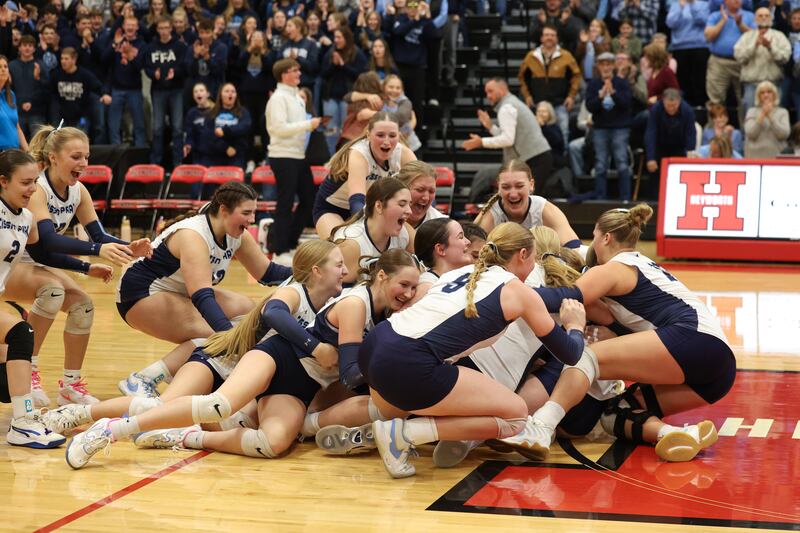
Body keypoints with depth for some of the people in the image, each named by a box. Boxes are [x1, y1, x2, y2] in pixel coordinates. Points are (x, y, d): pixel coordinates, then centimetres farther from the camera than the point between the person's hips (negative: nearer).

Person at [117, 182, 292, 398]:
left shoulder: (236, 235, -4)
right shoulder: (192, 235, -30)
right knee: (212, 336, -26)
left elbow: (268, 272, 4)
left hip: (180, 294, 9)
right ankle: (141, 380, -21)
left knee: (245, 309, -5)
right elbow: (201, 296, -41)